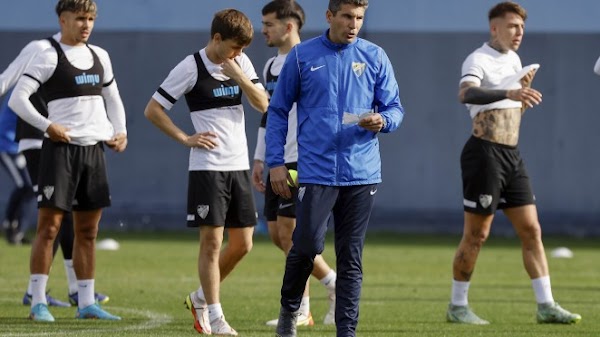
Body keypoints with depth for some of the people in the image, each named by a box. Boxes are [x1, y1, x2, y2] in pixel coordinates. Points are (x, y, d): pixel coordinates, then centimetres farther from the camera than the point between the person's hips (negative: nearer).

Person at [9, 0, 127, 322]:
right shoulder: (49, 57, -6)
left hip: (94, 149, 6)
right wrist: (47, 126, -18)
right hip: (61, 149, -6)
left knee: (88, 231, 9)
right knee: (49, 226, -7)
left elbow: (112, 99, 25)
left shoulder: (100, 56, 14)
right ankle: (38, 303, -6)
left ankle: (86, 303, 13)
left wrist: (120, 132, 9)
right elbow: (17, 99, -11)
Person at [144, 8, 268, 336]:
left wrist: (238, 75, -14)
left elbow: (262, 104, -1)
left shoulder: (242, 63, 7)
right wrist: (186, 139, -9)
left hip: (239, 165, 6)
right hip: (207, 166, -6)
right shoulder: (191, 67, -9)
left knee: (242, 244, 7)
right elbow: (152, 110, -6)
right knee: (212, 241, -6)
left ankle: (200, 298, 26)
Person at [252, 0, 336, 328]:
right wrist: (259, 159, 20)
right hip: (278, 163, 9)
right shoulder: (271, 66, 16)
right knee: (277, 234, 7)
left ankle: (299, 310, 0)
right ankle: (333, 283, 18)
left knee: (288, 232, -10)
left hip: (301, 162, -9)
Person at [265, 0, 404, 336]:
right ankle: (289, 308, 16)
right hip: (316, 171, -2)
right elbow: (279, 110, 8)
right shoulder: (302, 56, 3)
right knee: (307, 245, -10)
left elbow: (395, 108, 11)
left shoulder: (375, 57, 7)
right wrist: (276, 162, 1)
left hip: (362, 173, 2)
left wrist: (382, 121, -13)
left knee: (351, 258, 3)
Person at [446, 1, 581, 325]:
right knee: (476, 235, -2)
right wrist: (508, 93, -47)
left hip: (512, 156, 8)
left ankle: (546, 306, 5)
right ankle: (457, 307, 9)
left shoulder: (513, 59, 15)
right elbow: (466, 94, -33)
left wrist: (525, 89, 6)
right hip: (485, 153, -8)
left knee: (531, 231, 4)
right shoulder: (479, 60, -11)